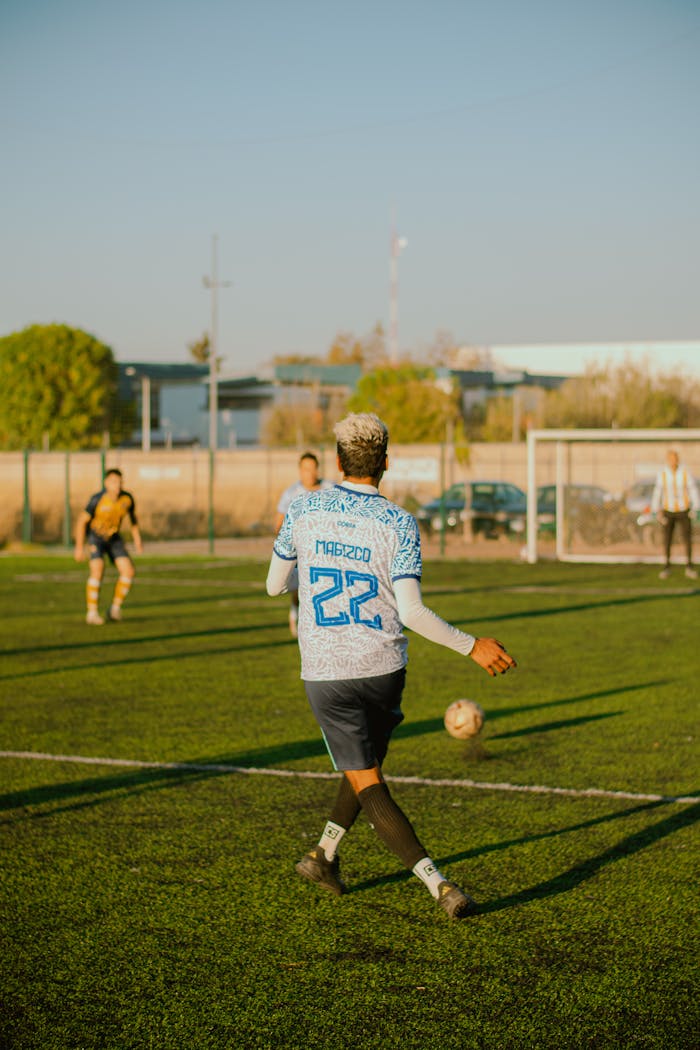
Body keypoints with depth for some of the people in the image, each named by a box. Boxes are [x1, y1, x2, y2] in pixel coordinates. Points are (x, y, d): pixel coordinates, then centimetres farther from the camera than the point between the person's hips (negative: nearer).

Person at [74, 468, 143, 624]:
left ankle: (115, 608, 6)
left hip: (114, 538, 4)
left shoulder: (127, 498, -16)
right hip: (95, 536, -4)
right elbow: (82, 521, -17)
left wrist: (137, 541, 4)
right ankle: (92, 613, -15)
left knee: (128, 572, -11)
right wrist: (79, 547, -19)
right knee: (97, 571, -25)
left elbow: (132, 517, 5)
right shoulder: (97, 499, -27)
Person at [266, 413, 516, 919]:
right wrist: (472, 645, -8)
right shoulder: (399, 524, -9)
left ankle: (439, 884, -10)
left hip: (325, 671, 0)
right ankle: (324, 856, 36)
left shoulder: (304, 510, -4)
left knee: (367, 784, 0)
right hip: (384, 668, 1)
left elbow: (275, 584, 9)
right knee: (369, 762, 27)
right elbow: (411, 612, -16)